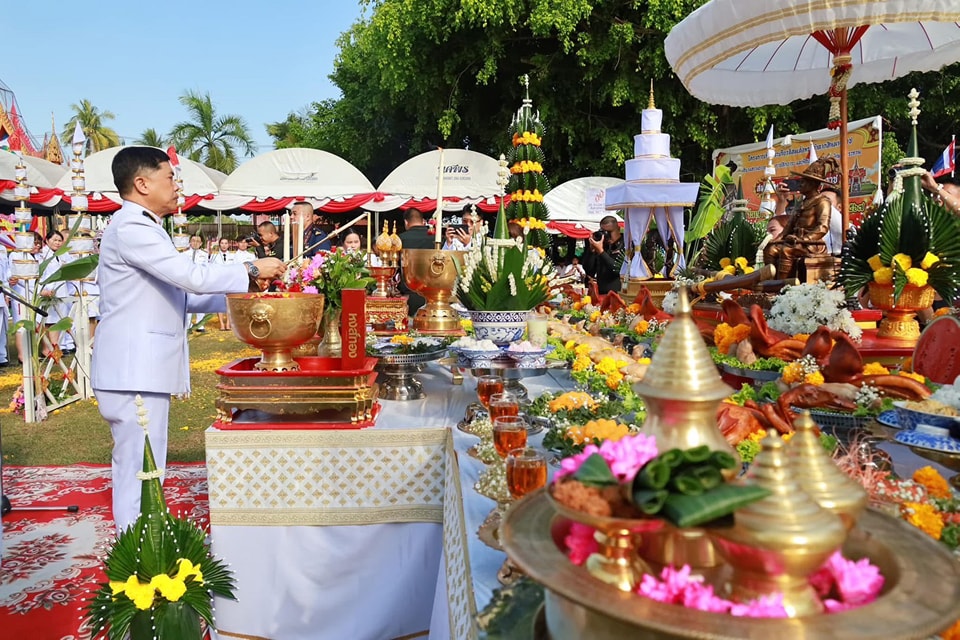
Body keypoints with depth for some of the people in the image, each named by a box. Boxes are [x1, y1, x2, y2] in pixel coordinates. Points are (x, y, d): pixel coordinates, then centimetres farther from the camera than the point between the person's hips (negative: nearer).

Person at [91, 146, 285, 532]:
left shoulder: (142, 228, 19)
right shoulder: (131, 228, -14)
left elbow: (179, 295, 18)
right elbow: (193, 277, -22)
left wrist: (241, 292, 10)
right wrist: (251, 272, -10)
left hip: (143, 370, 11)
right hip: (134, 373, -11)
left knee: (133, 470, 17)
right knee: (141, 472, -5)